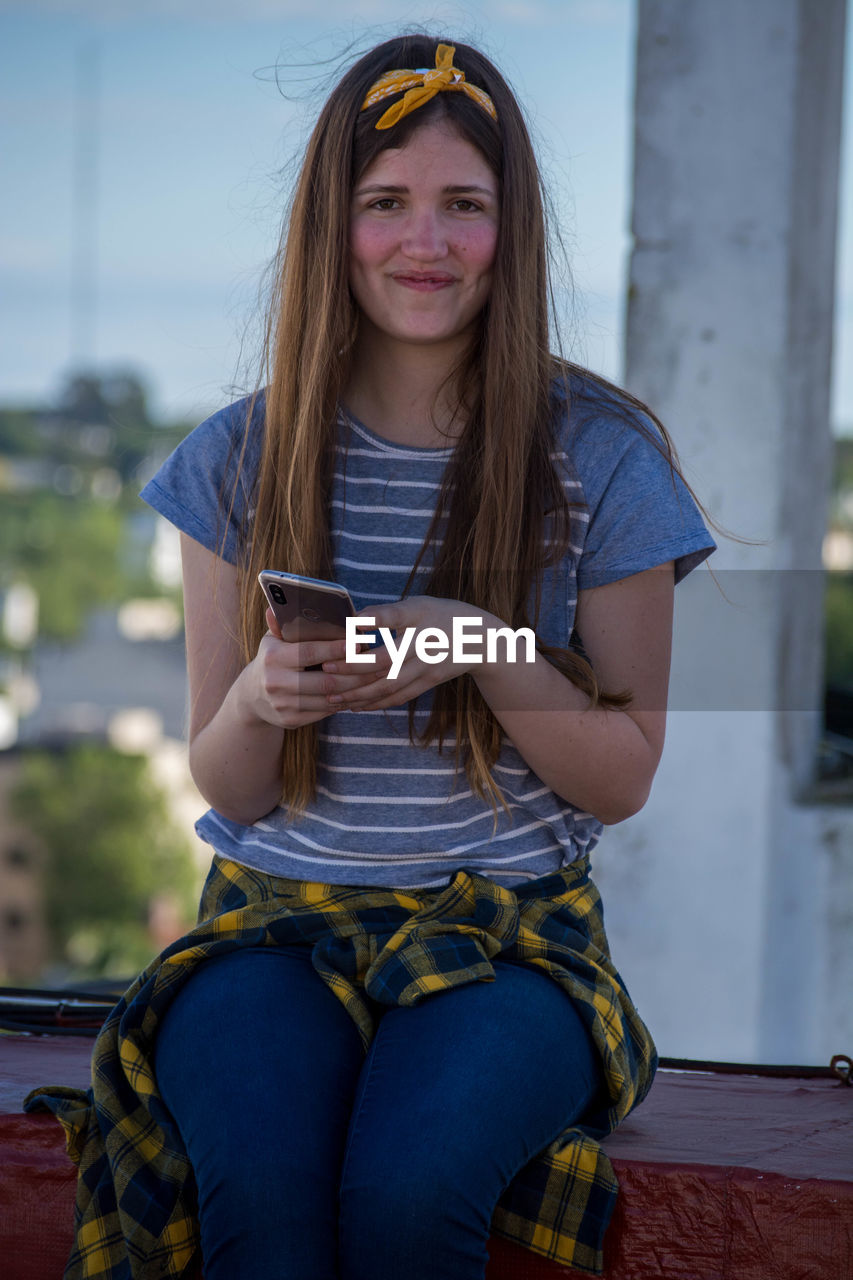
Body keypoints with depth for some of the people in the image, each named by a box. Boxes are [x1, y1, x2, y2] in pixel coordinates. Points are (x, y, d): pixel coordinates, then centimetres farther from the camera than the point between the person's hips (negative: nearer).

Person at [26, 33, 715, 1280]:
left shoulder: (600, 461, 0)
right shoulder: (239, 461, 5)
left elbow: (624, 778, 3)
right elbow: (226, 790, 9)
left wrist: (483, 653, -16)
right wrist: (257, 698, -15)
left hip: (512, 927, -1)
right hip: (278, 910, 1)